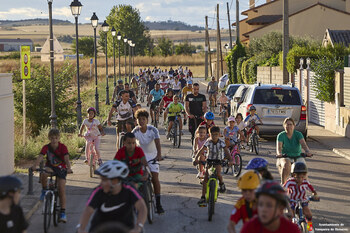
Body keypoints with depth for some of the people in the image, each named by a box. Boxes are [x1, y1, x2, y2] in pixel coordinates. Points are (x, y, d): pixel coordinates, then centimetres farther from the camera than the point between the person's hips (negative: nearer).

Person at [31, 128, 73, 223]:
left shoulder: (63, 147, -15)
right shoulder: (46, 147, -12)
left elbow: (66, 158, -27)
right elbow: (40, 157, -26)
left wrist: (69, 168, -46)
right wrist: (34, 166, -46)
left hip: (61, 169, -1)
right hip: (50, 167, 1)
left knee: (62, 189, -10)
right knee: (43, 173, -36)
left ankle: (62, 212, -2)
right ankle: (44, 190, -9)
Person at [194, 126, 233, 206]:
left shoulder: (221, 142, -18)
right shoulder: (208, 142, -17)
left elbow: (226, 151, -28)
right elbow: (201, 150, -26)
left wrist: (230, 160, -45)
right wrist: (196, 159, -42)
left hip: (218, 161, -1)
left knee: (218, 173, -28)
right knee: (205, 178, -8)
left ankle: (221, 183, 9)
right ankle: (203, 198, -6)